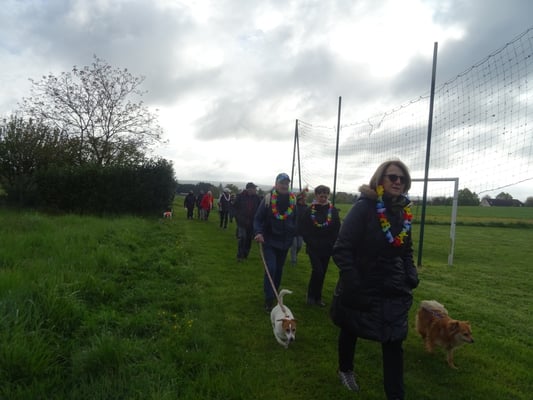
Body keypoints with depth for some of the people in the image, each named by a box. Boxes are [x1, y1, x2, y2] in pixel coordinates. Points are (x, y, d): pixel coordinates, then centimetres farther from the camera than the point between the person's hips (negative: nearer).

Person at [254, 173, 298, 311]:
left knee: (279, 268, 16)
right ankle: (269, 299, -2)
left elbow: (296, 219, 9)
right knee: (271, 268, -13)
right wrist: (258, 232, -24)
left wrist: (293, 235, 2)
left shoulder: (293, 199, 0)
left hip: (285, 241, 4)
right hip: (269, 240, -4)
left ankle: (275, 293, 34)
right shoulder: (268, 198, -10)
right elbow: (258, 218, -9)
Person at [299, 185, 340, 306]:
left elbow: (337, 230, 2)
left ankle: (317, 297, 27)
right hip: (313, 247, -2)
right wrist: (310, 242, -8)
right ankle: (312, 295, 12)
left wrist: (331, 244, -6)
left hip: (327, 248, 3)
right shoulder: (309, 210, -4)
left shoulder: (333, 211, 0)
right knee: (318, 270, -10)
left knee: (322, 273, 11)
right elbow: (303, 228, -2)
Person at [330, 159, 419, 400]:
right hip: (360, 288, -4)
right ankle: (345, 370, 46)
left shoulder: (403, 212, 1)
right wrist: (353, 284, -25)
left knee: (394, 342, 2)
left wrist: (411, 276, -1)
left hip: (393, 290, 4)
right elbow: (342, 249, -21)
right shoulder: (364, 207, -18)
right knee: (350, 331, 19)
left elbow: (406, 251, 14)